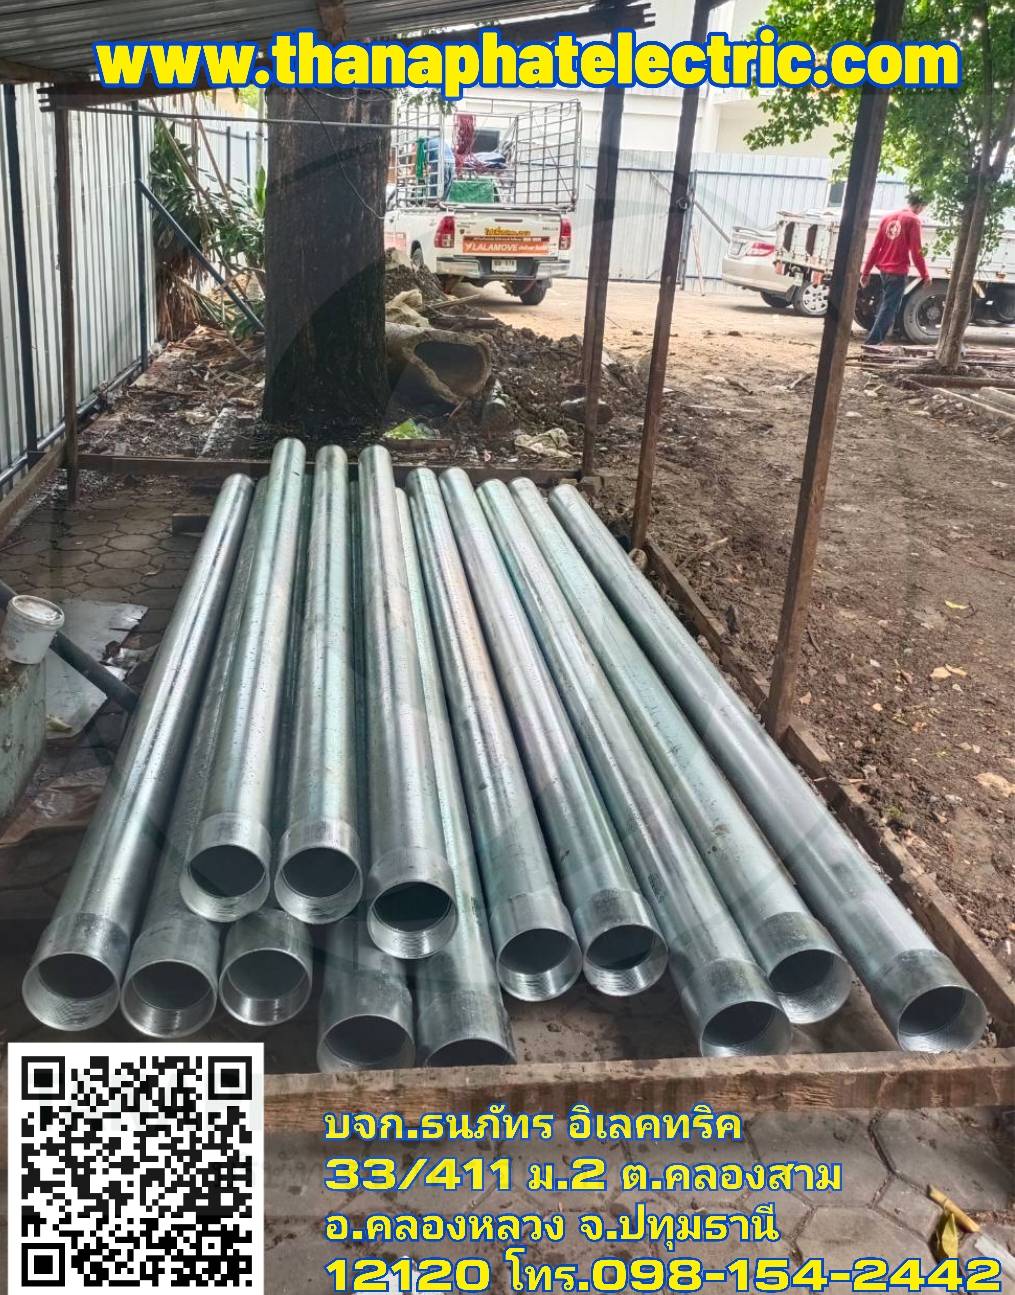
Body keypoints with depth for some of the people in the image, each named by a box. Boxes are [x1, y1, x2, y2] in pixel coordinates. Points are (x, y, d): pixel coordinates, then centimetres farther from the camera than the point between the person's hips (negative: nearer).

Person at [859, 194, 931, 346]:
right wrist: (924, 274, -4)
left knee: (886, 305, 20)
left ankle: (876, 338, 21)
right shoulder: (913, 220, -8)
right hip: (899, 270, -7)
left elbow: (875, 247, 9)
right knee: (889, 307, -4)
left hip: (884, 268, 7)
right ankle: (873, 342, -10)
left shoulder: (888, 217, 11)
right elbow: (916, 251, -11)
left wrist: (866, 271, 10)